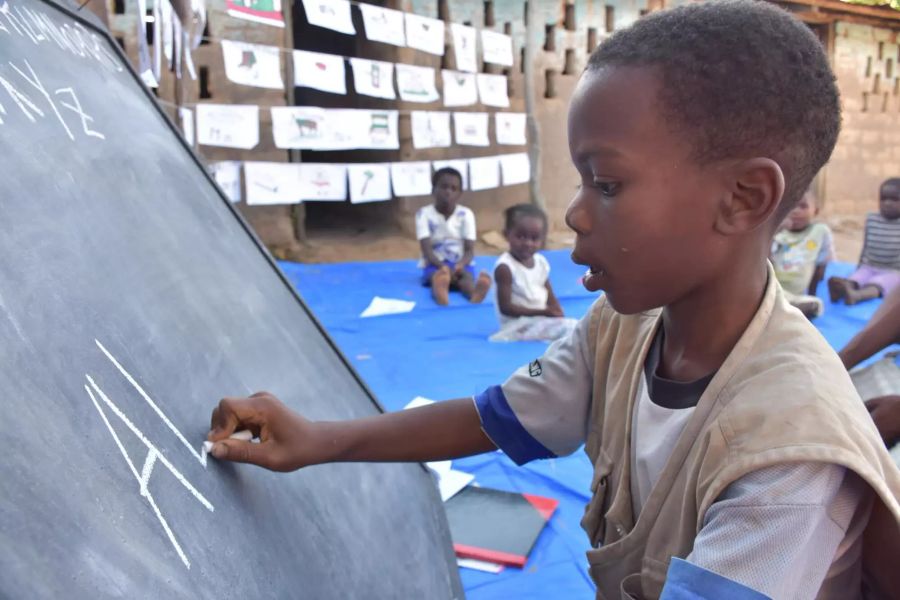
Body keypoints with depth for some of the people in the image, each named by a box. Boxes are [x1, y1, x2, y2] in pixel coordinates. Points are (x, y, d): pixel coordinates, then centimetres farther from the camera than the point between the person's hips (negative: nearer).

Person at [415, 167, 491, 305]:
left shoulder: (466, 214, 0)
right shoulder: (424, 214, -5)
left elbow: (470, 250, -5)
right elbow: (426, 250, -13)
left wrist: (460, 265, -28)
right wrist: (444, 267, -31)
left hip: (460, 264, 2)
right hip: (435, 264, -1)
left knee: (466, 277, -33)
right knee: (439, 275, -37)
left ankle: (475, 295, -69)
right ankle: (441, 296, -73)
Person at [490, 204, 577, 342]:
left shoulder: (541, 262, 5)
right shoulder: (505, 267, -17)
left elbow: (551, 299, 12)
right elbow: (506, 308, -19)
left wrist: (557, 315, -12)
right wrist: (542, 312, -22)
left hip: (542, 320, 8)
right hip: (518, 325, -8)